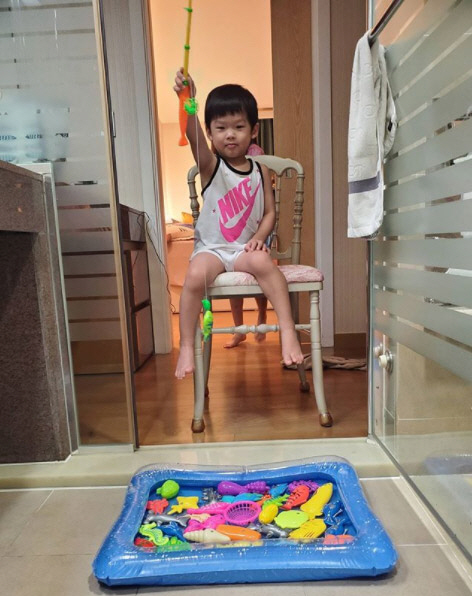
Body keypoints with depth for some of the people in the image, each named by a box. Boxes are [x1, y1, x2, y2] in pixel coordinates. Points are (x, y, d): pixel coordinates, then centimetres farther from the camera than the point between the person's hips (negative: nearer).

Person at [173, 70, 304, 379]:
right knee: (195, 275, -30)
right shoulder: (210, 165, 0)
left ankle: (288, 330, -23)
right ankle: (187, 347, -14)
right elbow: (193, 136, -20)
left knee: (264, 263, -32)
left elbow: (269, 212, 7)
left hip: (246, 248, 1)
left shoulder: (260, 171, 7)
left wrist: (259, 237, -13)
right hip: (211, 247, -1)